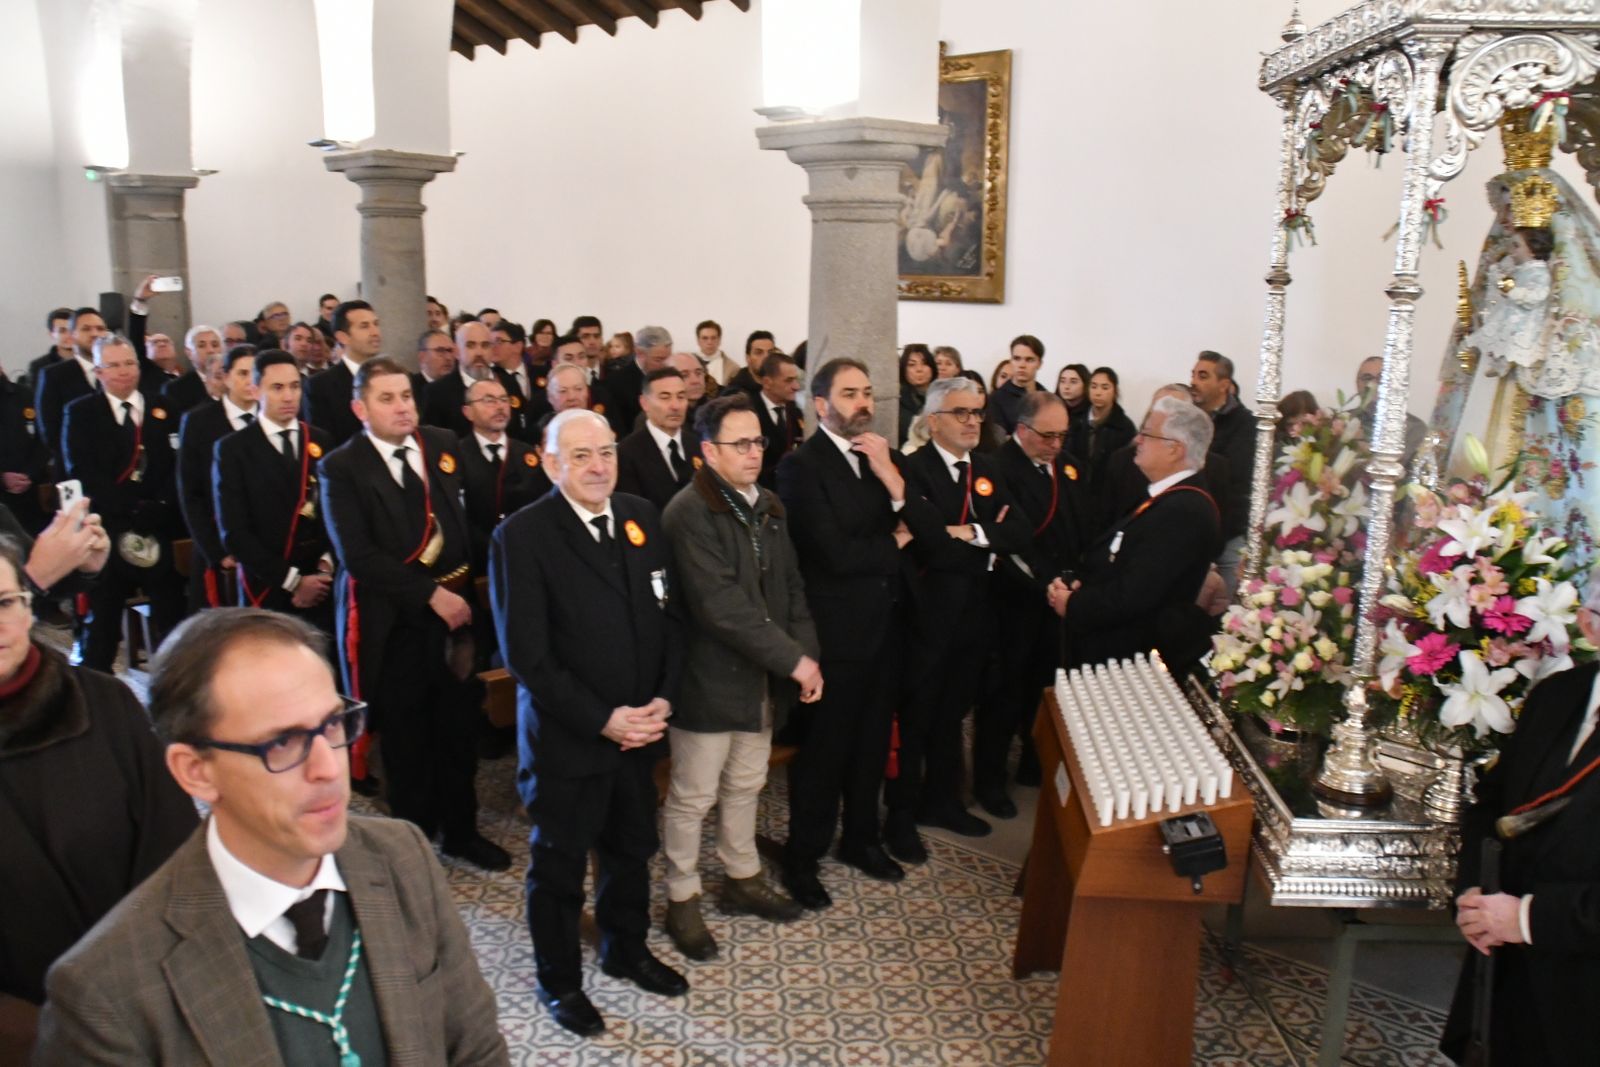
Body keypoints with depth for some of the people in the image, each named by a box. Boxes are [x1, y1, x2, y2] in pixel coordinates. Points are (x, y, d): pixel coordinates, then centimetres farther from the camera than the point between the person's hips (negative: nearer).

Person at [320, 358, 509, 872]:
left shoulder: (445, 446, 6)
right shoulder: (341, 468, -6)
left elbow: (472, 519, 9)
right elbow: (357, 554, -15)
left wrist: (465, 593, -1)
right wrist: (430, 593, -18)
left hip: (454, 610, 4)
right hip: (392, 622, -3)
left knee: (458, 728, 11)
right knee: (405, 736, 8)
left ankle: (460, 831, 29)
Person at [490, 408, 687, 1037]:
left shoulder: (641, 518, 2)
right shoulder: (521, 537, -15)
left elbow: (669, 615, 6)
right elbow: (525, 654, -17)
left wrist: (663, 700, -6)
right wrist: (602, 720, -18)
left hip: (638, 728, 5)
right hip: (565, 738, -5)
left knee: (632, 849, 19)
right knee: (559, 862, 13)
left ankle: (626, 950, 45)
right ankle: (559, 980, 35)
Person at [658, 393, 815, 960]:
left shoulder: (766, 506, 7)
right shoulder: (689, 513, -18)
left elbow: (791, 587, 9)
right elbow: (722, 606, -25)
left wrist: (808, 653, -6)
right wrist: (792, 659, -22)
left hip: (762, 678, 7)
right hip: (710, 678, -7)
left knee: (745, 785, 21)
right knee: (693, 796, 7)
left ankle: (742, 879, 39)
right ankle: (682, 900, 25)